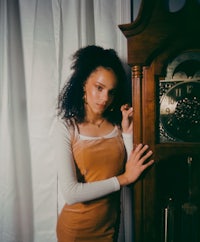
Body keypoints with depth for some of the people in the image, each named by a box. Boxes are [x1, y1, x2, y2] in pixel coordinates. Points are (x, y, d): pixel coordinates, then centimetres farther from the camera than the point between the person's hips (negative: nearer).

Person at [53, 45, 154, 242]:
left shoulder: (118, 124, -4)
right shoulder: (67, 126, -15)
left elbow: (134, 174, -8)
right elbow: (70, 193, -22)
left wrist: (127, 132, -13)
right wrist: (124, 178, -18)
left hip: (110, 223, 4)